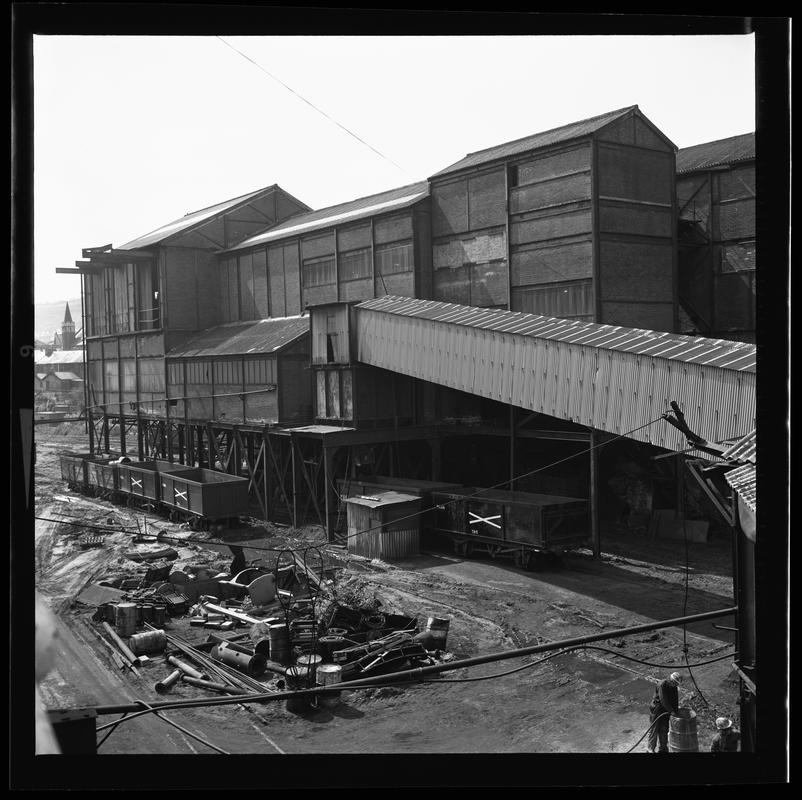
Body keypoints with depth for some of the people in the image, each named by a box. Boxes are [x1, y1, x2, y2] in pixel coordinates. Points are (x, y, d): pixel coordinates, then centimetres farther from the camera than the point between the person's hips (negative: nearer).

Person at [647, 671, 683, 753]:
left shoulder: (674, 687, -2)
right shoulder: (662, 685, -25)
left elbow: (675, 700, 5)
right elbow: (663, 700, -27)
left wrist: (675, 710, 1)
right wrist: (671, 711, -22)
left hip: (666, 711, 7)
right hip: (656, 709, -6)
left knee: (664, 730, 11)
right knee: (654, 729, 2)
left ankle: (662, 748, 24)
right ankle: (650, 748, 14)